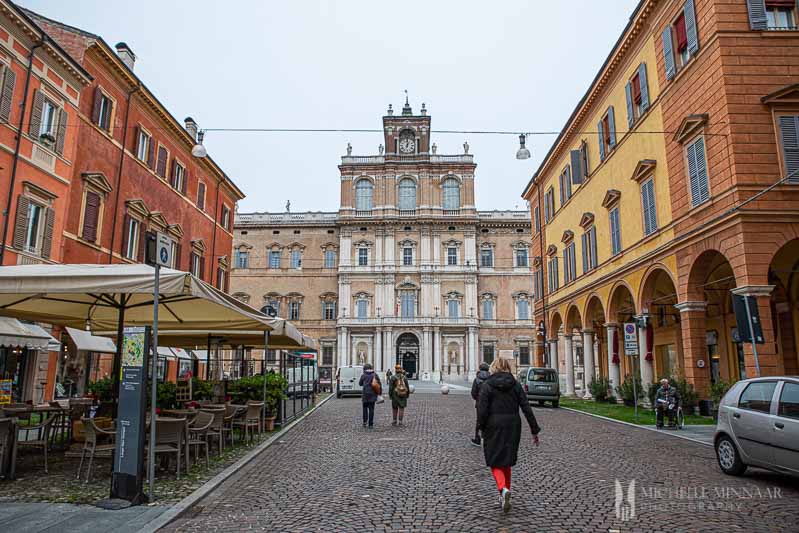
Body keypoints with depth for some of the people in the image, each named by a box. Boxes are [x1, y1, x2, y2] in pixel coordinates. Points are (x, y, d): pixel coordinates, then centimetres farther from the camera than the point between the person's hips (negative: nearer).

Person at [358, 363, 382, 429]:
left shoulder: (363, 375, -5)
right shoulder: (375, 375, 1)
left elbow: (360, 383, 8)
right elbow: (380, 384, 0)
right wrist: (380, 392, 8)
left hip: (365, 394, -1)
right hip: (373, 394, 1)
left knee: (365, 407, 16)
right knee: (371, 409, 7)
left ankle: (365, 421, 2)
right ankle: (370, 424, 6)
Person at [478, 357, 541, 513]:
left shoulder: (486, 385, -7)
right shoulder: (515, 385, 2)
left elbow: (482, 410, -12)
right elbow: (526, 409, -2)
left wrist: (481, 428, 2)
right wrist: (535, 430, 2)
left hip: (493, 427, -3)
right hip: (512, 427, 4)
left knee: (495, 463, 6)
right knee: (507, 462, 19)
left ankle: (503, 489, -19)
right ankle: (504, 495, 25)